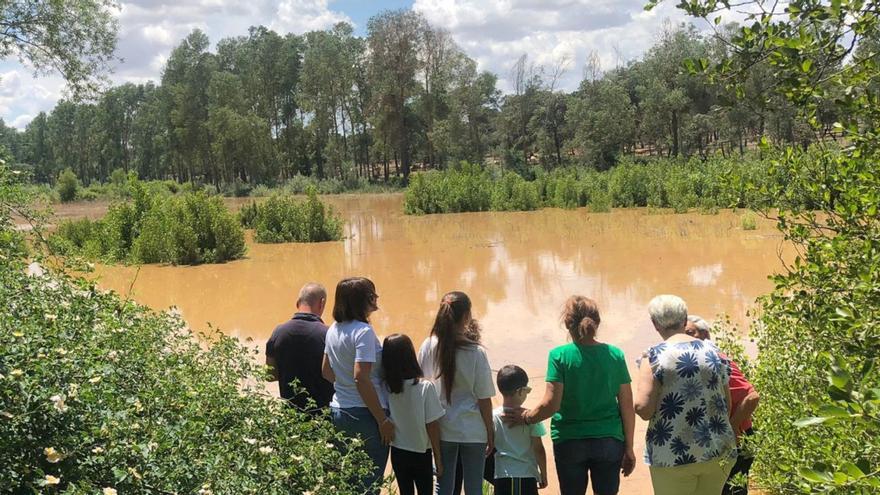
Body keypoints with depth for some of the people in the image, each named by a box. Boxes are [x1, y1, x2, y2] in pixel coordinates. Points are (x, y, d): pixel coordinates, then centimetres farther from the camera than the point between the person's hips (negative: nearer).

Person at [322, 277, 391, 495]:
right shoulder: (363, 331, -18)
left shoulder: (334, 329, 7)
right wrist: (383, 420, -19)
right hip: (364, 413, -8)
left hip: (338, 410, 8)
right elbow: (361, 378, -24)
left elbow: (326, 371, 17)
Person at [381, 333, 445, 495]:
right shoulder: (425, 387, -19)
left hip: (397, 453, 3)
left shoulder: (386, 387, -12)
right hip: (421, 454, -2)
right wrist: (438, 458, -4)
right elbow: (432, 426, -14)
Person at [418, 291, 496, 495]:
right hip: (473, 431, -3)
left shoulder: (427, 347, -6)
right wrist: (490, 433, 3)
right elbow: (484, 399, -9)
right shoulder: (476, 353, -14)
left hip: (441, 430, 3)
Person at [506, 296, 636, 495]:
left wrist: (525, 417, 6)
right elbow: (627, 407, 2)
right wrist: (629, 449, 11)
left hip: (569, 442, -1)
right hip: (609, 441, 1)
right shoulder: (615, 355, -2)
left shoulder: (559, 356, -9)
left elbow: (551, 405, -13)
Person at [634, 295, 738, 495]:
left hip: (674, 456, -4)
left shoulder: (654, 356, -10)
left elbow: (643, 409, -16)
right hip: (719, 453, 5)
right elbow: (727, 405, 10)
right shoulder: (713, 352, 5)